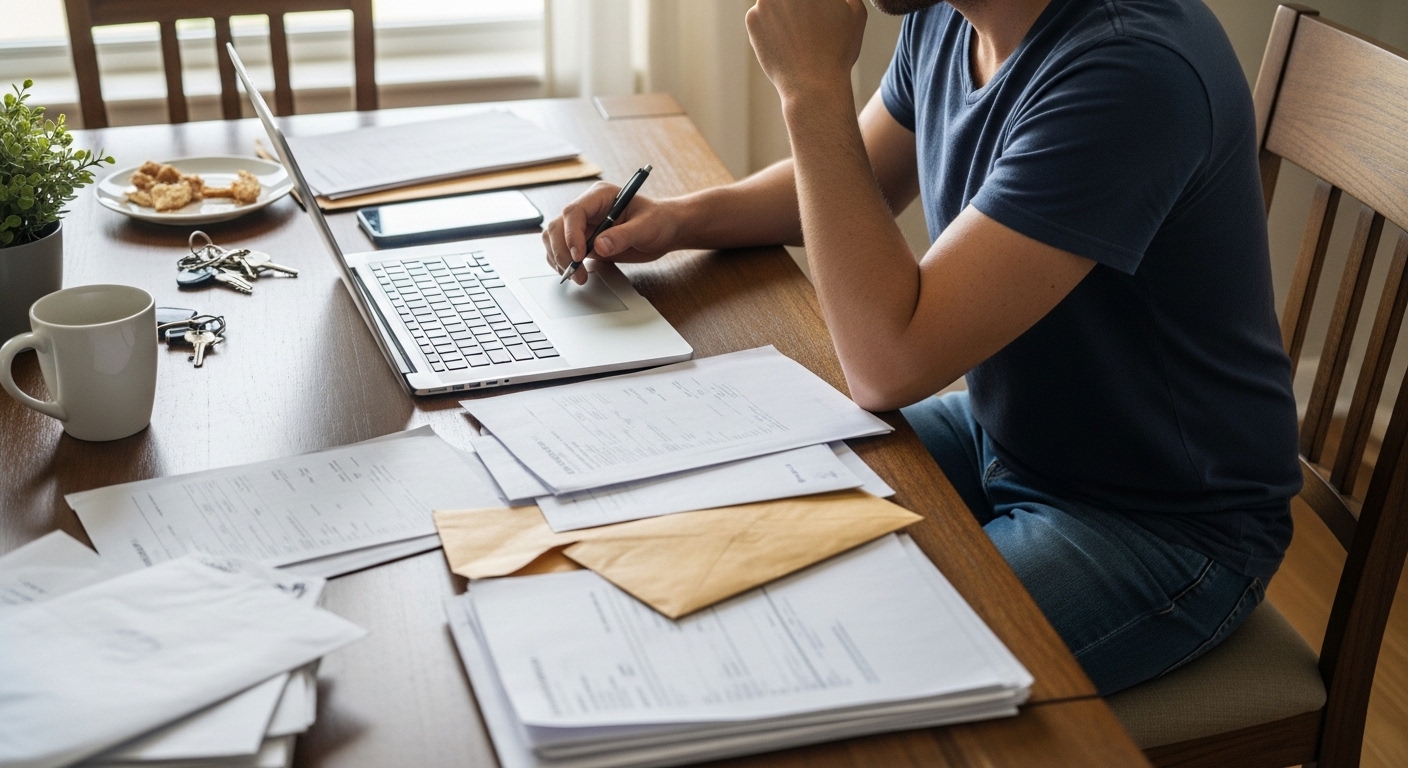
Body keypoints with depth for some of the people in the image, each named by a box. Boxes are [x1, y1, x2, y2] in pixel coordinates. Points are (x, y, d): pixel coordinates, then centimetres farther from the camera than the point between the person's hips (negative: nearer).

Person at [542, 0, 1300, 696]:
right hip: (997, 431, 8)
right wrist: (679, 218, -4)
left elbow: (889, 365, -32)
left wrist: (813, 86, -28)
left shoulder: (1134, 68, -30)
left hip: (1164, 517, -7)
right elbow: (858, 180, 14)